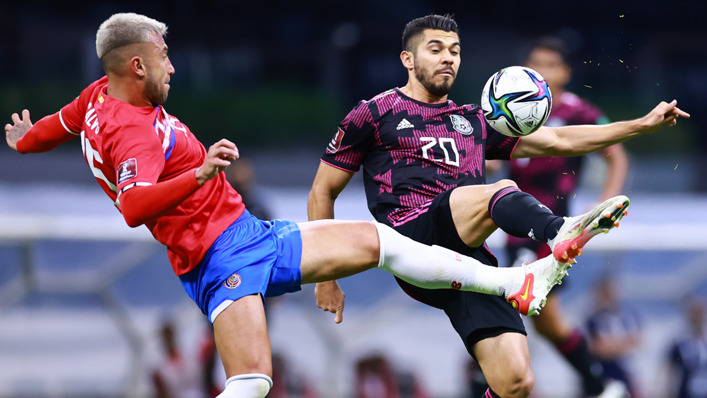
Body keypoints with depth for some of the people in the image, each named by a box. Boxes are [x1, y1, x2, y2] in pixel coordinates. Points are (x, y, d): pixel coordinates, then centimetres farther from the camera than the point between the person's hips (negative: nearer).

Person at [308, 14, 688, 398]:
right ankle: (561, 234, -64)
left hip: (469, 256, 5)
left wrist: (644, 124, 20)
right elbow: (323, 191, 17)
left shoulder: (474, 122, 29)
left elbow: (559, 140, 28)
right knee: (502, 191, -33)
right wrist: (326, 278, 12)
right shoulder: (374, 114, 16)